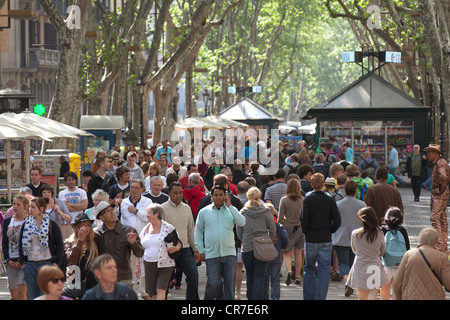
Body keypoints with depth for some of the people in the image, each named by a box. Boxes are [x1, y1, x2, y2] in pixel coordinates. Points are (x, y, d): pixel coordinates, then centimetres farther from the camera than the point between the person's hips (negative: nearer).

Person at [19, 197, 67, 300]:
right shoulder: (26, 225, 8)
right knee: (33, 296, 6)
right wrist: (23, 262, 5)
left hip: (47, 263, -4)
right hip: (30, 264, 4)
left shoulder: (52, 225, -2)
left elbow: (60, 245, 0)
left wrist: (57, 264, -6)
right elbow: (21, 244, 14)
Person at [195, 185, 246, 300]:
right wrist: (201, 250, 6)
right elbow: (198, 231, 13)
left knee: (230, 284, 3)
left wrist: (229, 206, -8)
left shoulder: (231, 210, 9)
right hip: (211, 254, -1)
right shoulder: (204, 212, 7)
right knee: (213, 283, -9)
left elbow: (241, 222, -8)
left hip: (229, 253, 2)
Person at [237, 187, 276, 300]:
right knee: (259, 276, -2)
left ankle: (250, 297, 21)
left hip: (246, 248, 1)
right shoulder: (265, 212, -4)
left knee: (250, 276, 14)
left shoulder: (243, 212, -1)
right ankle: (257, 297, -11)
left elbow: (238, 232, 5)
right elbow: (273, 230, 0)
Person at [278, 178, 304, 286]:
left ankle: (289, 271, -22)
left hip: (288, 227, -2)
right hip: (300, 228, 2)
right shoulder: (303, 200, -2)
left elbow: (280, 218, -4)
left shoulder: (284, 200, -6)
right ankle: (297, 276, 13)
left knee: (287, 252, 2)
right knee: (298, 252, 11)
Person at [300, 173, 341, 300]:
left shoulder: (307, 200, -6)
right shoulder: (330, 200, -3)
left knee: (309, 269, 12)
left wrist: (306, 232, 8)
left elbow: (304, 220, -9)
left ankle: (309, 297, 12)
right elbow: (337, 220, -6)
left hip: (311, 240, 0)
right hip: (326, 240, 0)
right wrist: (329, 231, 9)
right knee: (324, 270, 4)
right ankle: (320, 297, -2)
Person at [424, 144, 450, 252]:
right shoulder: (437, 163, 15)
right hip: (437, 194, 11)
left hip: (440, 194, -11)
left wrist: (441, 188, -22)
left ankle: (440, 244, -12)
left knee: (435, 217, -12)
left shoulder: (441, 163, -17)